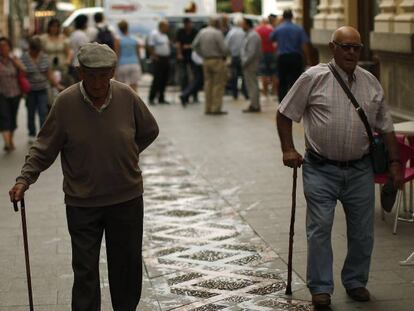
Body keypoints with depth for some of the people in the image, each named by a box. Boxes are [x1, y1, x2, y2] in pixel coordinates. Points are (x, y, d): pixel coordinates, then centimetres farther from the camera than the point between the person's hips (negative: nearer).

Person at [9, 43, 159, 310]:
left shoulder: (127, 97, -9)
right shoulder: (66, 102, -13)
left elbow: (149, 131, 9)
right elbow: (45, 148, -6)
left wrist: (124, 157, 5)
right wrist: (24, 179, -16)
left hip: (127, 198, 2)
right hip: (82, 202, -2)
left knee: (128, 265, 15)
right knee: (85, 270, 3)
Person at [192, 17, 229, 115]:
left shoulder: (202, 32, 7)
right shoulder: (217, 33, -13)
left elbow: (195, 45, 11)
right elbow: (224, 48, -16)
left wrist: (203, 55, 15)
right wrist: (224, 55, 4)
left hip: (206, 61, 7)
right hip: (217, 61, -7)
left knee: (208, 84, 12)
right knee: (218, 85, -1)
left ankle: (208, 108, 13)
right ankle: (216, 109, -4)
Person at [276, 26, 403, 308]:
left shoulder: (372, 83, 7)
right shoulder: (314, 78, -5)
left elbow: (385, 126, 13)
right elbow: (285, 114, 0)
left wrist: (395, 162, 9)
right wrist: (288, 150, -8)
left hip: (360, 170, 4)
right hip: (321, 169, -3)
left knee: (362, 231, 9)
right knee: (320, 228, -5)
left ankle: (356, 282, 26)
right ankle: (321, 288, 6)